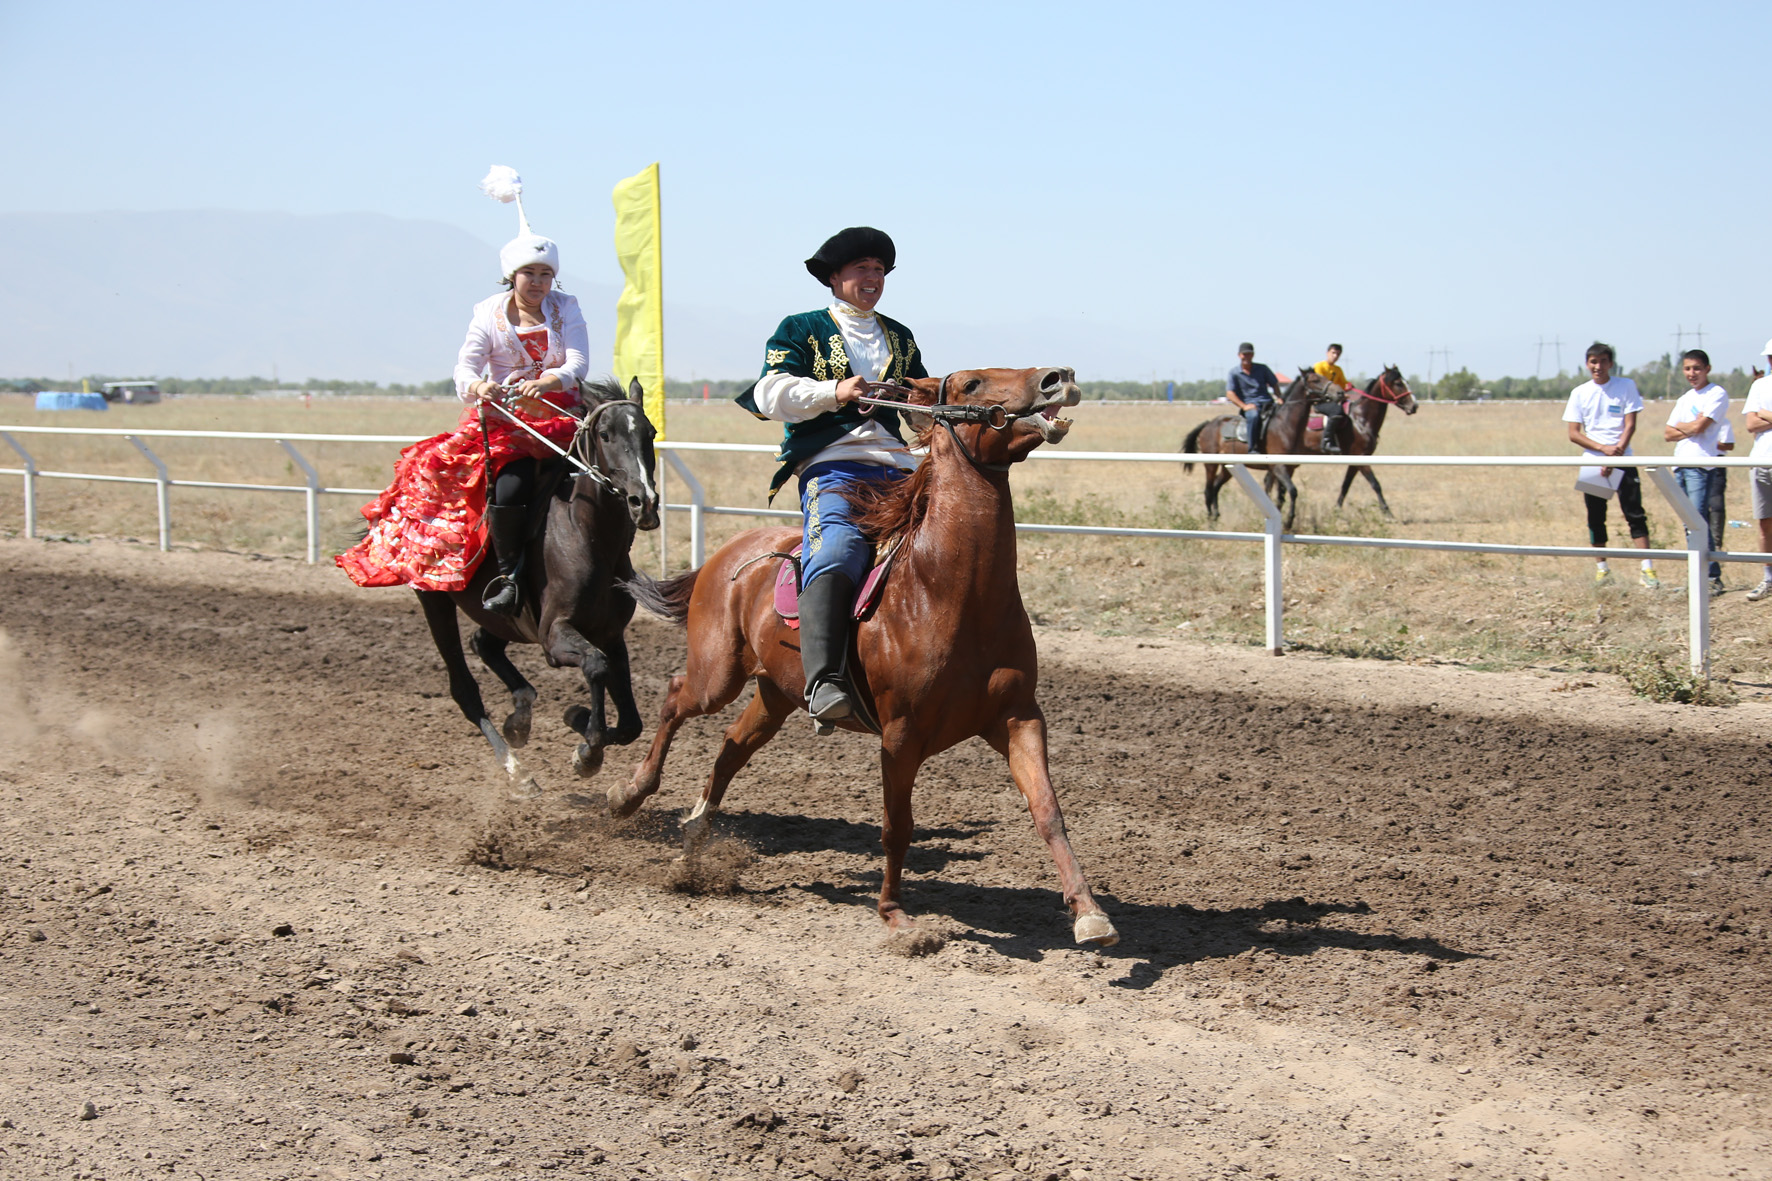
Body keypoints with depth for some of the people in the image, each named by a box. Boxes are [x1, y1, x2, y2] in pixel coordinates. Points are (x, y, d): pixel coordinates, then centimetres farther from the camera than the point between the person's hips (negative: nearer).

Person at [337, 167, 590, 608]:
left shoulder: (565, 309, 5)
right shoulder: (489, 315, 3)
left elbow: (578, 363, -7)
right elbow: (465, 370, -6)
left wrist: (546, 382, -29)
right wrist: (477, 388, -31)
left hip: (559, 413, 1)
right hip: (502, 416, -1)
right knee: (507, 489, -27)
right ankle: (508, 576, -15)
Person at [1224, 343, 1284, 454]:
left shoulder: (1262, 369, 13)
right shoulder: (1234, 373, 6)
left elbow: (1274, 384, 17)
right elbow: (1230, 393, -2)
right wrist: (1244, 406, -16)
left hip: (1267, 403, 3)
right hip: (1249, 405, -3)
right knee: (1253, 416, -39)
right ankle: (1252, 449, -39)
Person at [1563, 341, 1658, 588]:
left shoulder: (1626, 386, 1)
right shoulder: (1579, 393, 5)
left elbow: (1630, 425, -3)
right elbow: (1574, 434, 1)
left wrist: (1615, 455, -14)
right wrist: (1603, 448, -14)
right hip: (1592, 462, 2)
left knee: (1635, 514, -9)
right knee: (1596, 517, 4)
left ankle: (1648, 569, -11)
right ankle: (1602, 568, 15)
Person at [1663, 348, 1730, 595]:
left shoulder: (1717, 394, -3)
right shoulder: (1685, 399, 21)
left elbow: (1698, 427, -13)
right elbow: (1668, 434, 14)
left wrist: (1679, 426, 6)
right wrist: (1690, 429, -3)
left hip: (1701, 465, -8)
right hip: (1680, 465, 8)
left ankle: (1713, 577, -14)